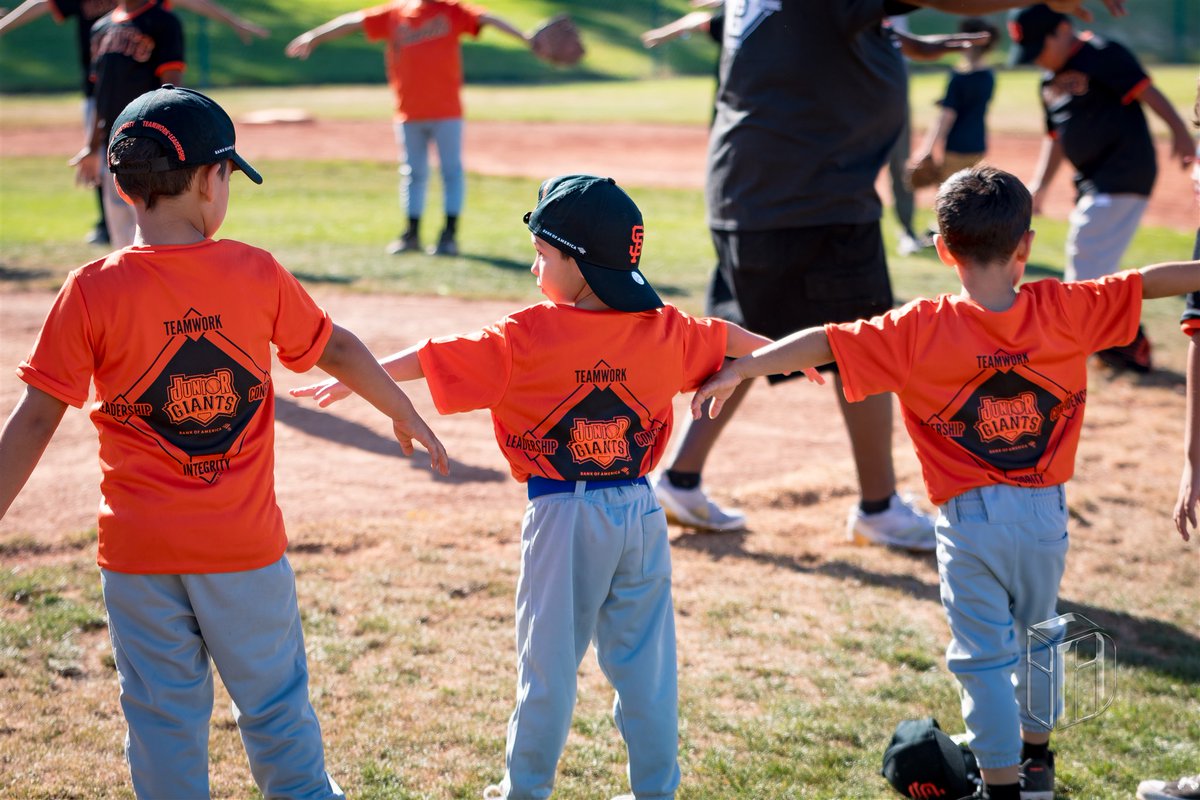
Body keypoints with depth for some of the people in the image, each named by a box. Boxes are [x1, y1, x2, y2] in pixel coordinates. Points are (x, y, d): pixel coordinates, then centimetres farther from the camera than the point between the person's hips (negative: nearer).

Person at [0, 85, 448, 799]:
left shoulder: (93, 291, -11)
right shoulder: (257, 273, -7)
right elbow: (338, 349, 7)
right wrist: (406, 416, 24)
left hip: (138, 552, 0)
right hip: (246, 545, 1)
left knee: (163, 716, 12)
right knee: (275, 700, 16)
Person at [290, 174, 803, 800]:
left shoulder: (526, 338, -12)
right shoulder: (663, 331, 1)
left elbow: (432, 358, -10)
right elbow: (725, 339, 19)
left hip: (562, 516, -3)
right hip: (639, 512, 4)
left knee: (549, 661, 8)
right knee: (644, 663, 11)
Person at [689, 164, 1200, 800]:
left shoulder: (920, 331, -14)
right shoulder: (1064, 310, -7)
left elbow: (822, 343, -18)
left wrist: (739, 370, -16)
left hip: (970, 521, -4)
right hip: (1046, 512, 4)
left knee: (986, 658, 5)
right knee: (1036, 635, 25)